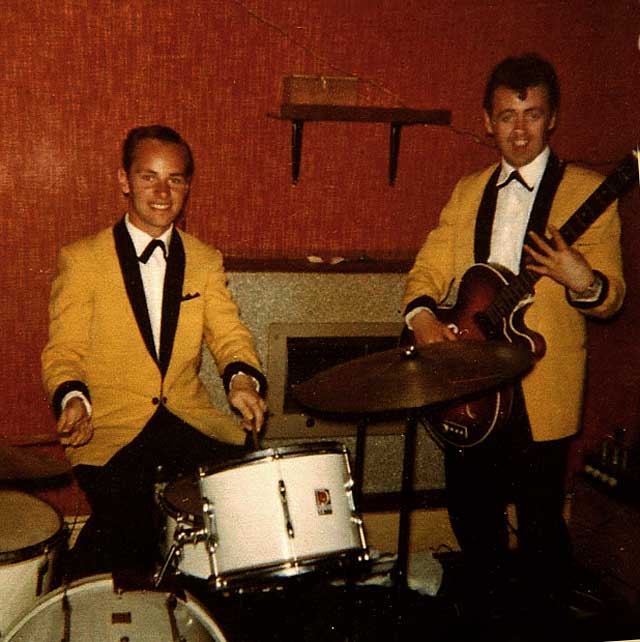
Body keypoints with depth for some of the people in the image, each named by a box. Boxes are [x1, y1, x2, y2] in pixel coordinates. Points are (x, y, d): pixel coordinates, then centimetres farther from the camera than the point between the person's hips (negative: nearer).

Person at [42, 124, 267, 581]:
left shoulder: (205, 261, 12)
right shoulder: (82, 260, 2)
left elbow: (230, 335, 3)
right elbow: (64, 350, 0)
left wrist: (242, 379, -19)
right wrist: (73, 398, -21)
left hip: (190, 420, 3)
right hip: (110, 428, -3)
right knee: (127, 521, -28)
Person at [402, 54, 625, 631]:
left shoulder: (588, 191, -4)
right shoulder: (468, 192, 11)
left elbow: (612, 295, -7)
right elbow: (428, 269, 10)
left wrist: (584, 281, -29)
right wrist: (422, 313, -11)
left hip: (539, 392, -5)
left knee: (540, 524, 4)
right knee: (471, 516, 17)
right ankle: (483, 615, 39)